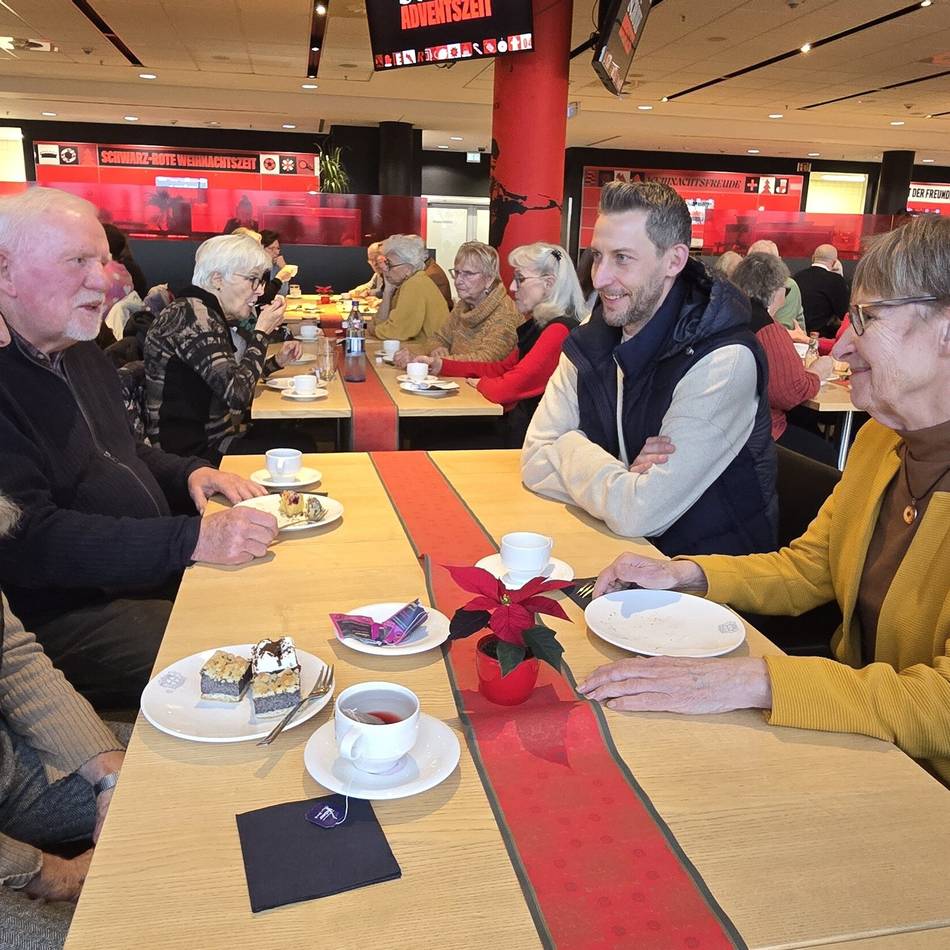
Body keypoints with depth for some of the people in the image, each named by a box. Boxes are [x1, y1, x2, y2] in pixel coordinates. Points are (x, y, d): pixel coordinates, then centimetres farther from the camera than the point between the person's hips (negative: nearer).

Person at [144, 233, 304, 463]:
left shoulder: (209, 314, 11)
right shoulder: (193, 315, -19)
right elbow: (238, 393, -25)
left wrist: (277, 361, 9)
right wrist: (262, 332, -15)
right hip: (192, 451, -10)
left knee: (304, 442, -1)